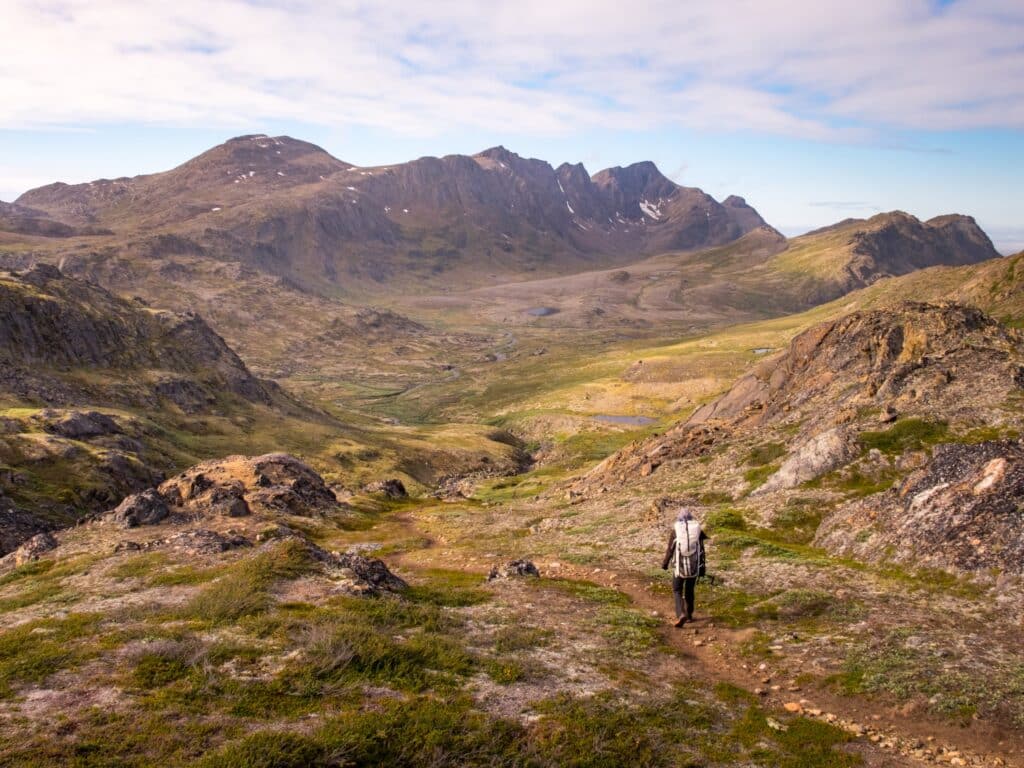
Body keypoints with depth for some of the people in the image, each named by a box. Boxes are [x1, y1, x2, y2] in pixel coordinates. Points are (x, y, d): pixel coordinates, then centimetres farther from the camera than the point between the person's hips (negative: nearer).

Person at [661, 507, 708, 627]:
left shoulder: (675, 530, -6)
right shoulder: (698, 529, -1)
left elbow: (670, 549, -4)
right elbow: (701, 550, 1)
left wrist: (665, 563, 11)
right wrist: (702, 568, 9)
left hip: (679, 566, -2)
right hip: (694, 567, 2)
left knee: (677, 591, 9)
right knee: (689, 591, 22)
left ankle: (681, 614, -11)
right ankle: (689, 615, 31)